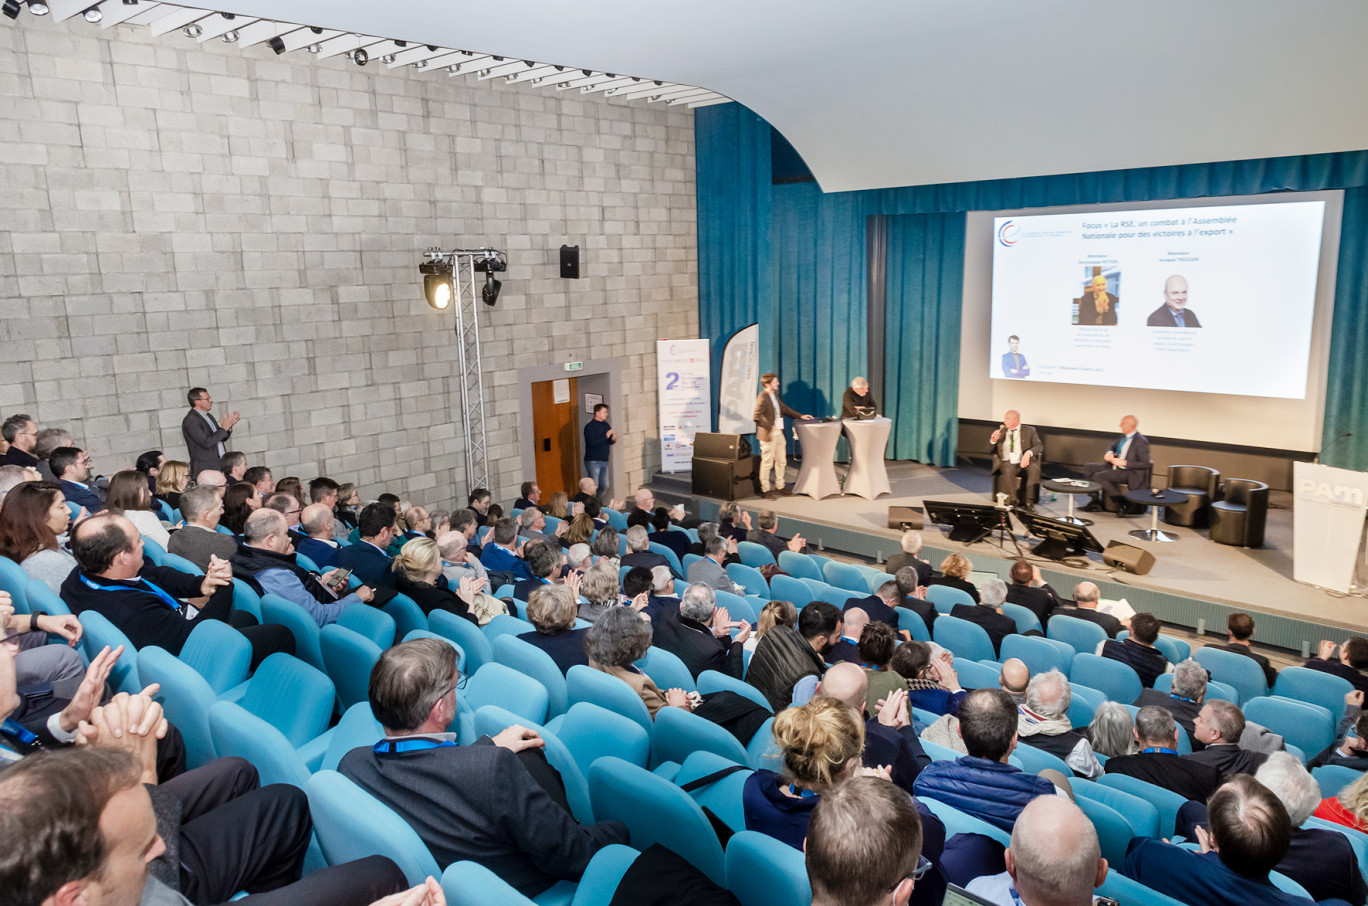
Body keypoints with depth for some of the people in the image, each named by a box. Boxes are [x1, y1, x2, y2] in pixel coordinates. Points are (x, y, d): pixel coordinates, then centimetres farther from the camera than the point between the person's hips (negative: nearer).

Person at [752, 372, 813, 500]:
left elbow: (784, 408, 23)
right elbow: (756, 416, -25)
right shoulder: (762, 398, -17)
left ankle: (779, 487, 27)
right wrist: (770, 427, -22)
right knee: (767, 463, 0)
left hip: (778, 434, 9)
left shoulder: (775, 395, 11)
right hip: (768, 435, -9)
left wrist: (800, 416, 21)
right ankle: (765, 490, 9)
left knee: (781, 461, 15)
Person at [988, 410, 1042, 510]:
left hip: (1024, 462, 0)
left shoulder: (1029, 431, 8)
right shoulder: (1001, 430, 15)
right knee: (1008, 470, -35)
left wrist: (1029, 452, -24)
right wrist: (993, 440, -15)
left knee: (1034, 470, -33)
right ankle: (1014, 500, -33)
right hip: (1007, 462, 0)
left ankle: (1029, 501, -35)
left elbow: (1039, 446, -3)